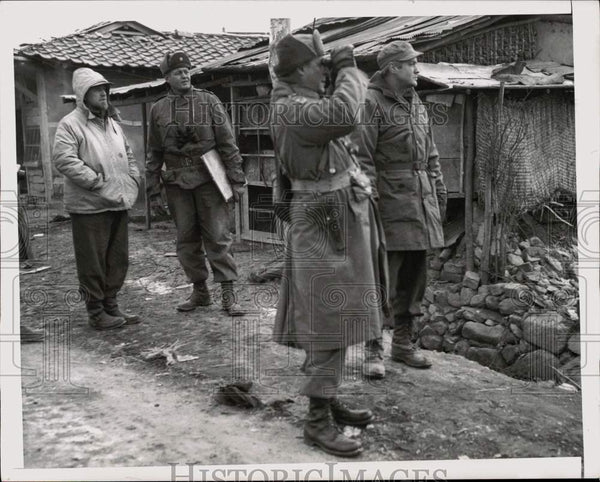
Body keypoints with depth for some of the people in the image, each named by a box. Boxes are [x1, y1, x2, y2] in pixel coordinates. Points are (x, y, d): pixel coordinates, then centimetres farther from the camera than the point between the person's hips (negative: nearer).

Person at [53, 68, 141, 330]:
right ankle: (96, 312, 10)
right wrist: (99, 183, -20)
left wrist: (132, 181, 9)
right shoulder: (70, 124, -7)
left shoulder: (112, 122, 17)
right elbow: (64, 160, -19)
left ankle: (110, 304, 26)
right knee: (93, 262, 0)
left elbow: (128, 155, 26)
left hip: (118, 204, 8)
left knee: (118, 259, 13)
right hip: (89, 207, -8)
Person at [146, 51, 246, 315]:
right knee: (186, 239, 8)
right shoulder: (158, 110, 9)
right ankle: (199, 291, 20)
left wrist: (236, 179, -7)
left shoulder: (209, 101, 2)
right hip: (177, 183, 3)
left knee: (218, 236, -3)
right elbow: (154, 155, 11)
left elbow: (227, 143, -1)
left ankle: (228, 293, 2)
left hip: (208, 178, -3)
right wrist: (153, 192, 8)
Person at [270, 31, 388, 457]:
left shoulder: (304, 101, 13)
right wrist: (348, 68, -19)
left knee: (335, 315, 16)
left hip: (341, 214, 10)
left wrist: (345, 72, 12)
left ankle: (329, 398, 28)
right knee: (328, 318, -6)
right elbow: (344, 115, -33)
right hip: (324, 219, -10)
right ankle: (318, 419, 2)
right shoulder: (291, 109, -18)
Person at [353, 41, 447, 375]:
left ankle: (403, 343, 24)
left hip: (422, 201, 8)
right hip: (390, 200, -8)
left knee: (414, 275, 12)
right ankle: (373, 351, 6)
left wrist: (440, 194, 17)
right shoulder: (371, 103, -7)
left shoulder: (416, 103, 17)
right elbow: (362, 158, -13)